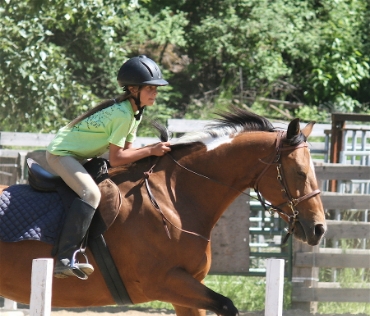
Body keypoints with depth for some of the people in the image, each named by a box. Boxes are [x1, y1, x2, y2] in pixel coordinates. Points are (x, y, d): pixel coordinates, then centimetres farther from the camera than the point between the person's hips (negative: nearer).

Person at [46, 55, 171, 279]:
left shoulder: (134, 111, 5)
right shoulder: (123, 115, -25)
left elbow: (126, 149, 7)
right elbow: (116, 159, -24)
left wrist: (153, 150, -8)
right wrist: (150, 152, -23)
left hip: (79, 155, 11)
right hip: (61, 153, -11)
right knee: (91, 193, -29)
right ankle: (65, 259, -36)